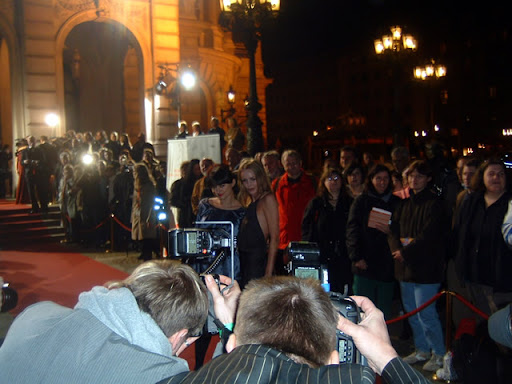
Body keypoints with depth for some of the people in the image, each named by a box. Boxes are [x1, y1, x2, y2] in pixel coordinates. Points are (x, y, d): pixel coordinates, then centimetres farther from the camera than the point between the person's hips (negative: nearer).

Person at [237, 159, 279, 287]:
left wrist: (269, 272, -17)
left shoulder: (268, 199, -8)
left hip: (259, 262, -7)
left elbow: (274, 238, -13)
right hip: (244, 260, 7)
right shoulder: (248, 201, 17)